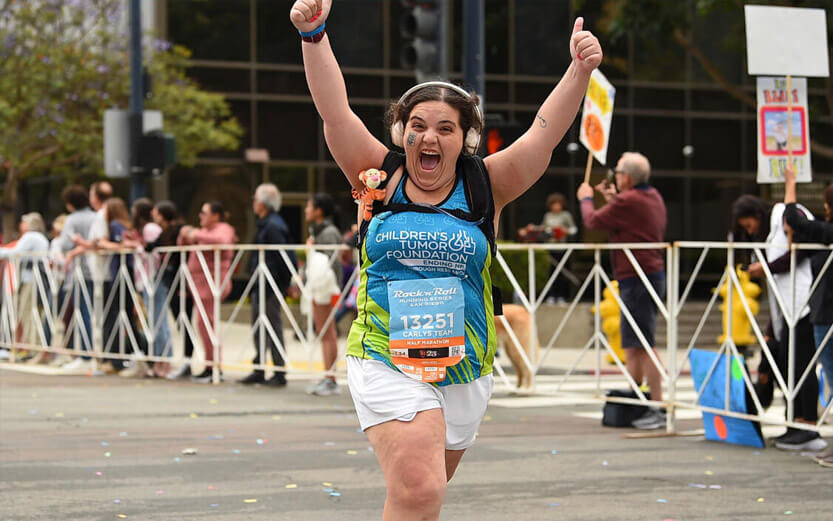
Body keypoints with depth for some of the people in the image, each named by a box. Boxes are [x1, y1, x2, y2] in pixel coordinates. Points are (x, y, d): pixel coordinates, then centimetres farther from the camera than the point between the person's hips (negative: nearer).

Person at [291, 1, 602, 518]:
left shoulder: (486, 187, 4)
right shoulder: (380, 177, 2)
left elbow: (545, 133, -6)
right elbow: (335, 111, -7)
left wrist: (580, 70, -20)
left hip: (465, 367, 3)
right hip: (385, 362, -3)